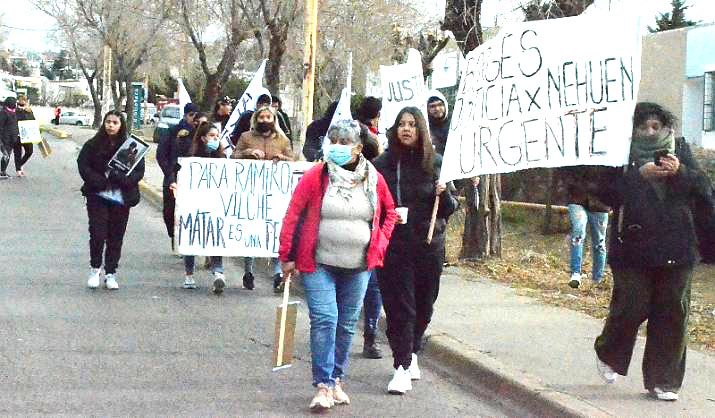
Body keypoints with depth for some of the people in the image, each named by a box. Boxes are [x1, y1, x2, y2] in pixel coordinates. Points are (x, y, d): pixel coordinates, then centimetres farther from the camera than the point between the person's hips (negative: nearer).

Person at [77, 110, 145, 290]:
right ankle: (95, 269, 14)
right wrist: (100, 182, -15)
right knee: (98, 234, -7)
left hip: (121, 199, 1)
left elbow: (139, 171, 1)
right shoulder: (93, 145, 1)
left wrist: (123, 179, -17)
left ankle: (111, 273, 16)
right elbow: (83, 165, -2)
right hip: (98, 196, -1)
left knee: (116, 237, 5)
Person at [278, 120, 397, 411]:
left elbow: (389, 212, 19)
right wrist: (287, 256, -5)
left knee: (347, 325, 10)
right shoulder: (316, 176, -6)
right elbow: (293, 215, -3)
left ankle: (336, 380, 23)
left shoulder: (374, 179, 3)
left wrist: (380, 244, 7)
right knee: (324, 321, -12)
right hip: (319, 266, -3)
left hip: (358, 267, 3)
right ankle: (323, 386, -10)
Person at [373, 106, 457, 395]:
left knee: (423, 306, 12)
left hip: (429, 244, 2)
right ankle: (402, 367, -2)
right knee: (399, 306, -5)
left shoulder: (435, 163, 3)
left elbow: (449, 209, 7)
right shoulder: (382, 164, 0)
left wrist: (444, 195, -14)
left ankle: (412, 352, 35)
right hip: (393, 245, -2)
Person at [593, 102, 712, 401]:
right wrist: (639, 175, -21)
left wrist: (680, 172, -15)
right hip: (633, 250, -3)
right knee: (632, 307, -5)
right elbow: (606, 193, -10)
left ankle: (662, 382, 13)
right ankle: (608, 355, 26)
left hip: (675, 250, 3)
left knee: (672, 313, 3)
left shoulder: (679, 151, 10)